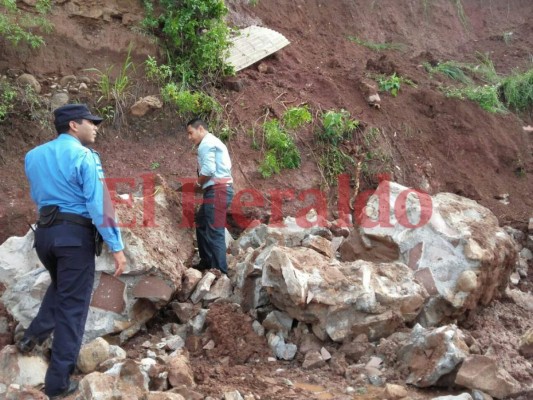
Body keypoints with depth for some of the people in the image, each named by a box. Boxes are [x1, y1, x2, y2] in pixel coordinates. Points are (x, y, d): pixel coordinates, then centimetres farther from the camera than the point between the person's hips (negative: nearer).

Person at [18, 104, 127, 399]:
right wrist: (116, 247, -14)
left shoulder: (33, 156, 10)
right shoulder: (85, 156, -11)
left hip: (43, 232, 7)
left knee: (60, 286, 33)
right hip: (75, 234, -6)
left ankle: (34, 335, 21)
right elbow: (100, 205, -17)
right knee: (73, 304, 3)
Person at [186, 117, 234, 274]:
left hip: (217, 190, -11)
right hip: (220, 189, 11)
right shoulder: (213, 142, 24)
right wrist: (203, 184, 10)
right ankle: (207, 261, 28)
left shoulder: (206, 143, -8)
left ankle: (220, 271, -7)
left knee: (215, 232, -9)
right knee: (201, 223, 21)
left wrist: (199, 183, -2)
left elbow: (208, 169, -20)